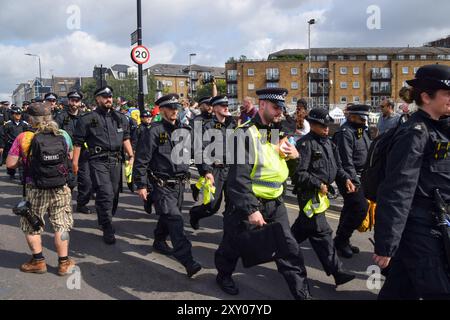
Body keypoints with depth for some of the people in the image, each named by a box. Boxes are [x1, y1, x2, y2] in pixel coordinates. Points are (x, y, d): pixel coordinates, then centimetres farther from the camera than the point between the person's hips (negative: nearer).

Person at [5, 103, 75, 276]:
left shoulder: (24, 138, -12)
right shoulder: (63, 136, -3)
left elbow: (10, 164, -10)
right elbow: (69, 157, 12)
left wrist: (25, 159, 7)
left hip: (35, 190, -2)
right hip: (61, 189, 2)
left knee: (32, 226, 17)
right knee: (61, 225, 11)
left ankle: (38, 261, 23)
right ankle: (64, 263, 17)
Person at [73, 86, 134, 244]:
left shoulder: (120, 118, 14)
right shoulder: (87, 119, 0)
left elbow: (125, 138, 19)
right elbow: (78, 142, 1)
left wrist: (131, 156, 11)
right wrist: (75, 162, -2)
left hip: (116, 160, 5)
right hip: (98, 161, -5)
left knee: (114, 194, 12)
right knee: (106, 194, -14)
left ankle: (104, 221, 34)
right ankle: (108, 230, -5)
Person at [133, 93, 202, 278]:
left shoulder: (184, 130, 8)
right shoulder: (154, 132, -10)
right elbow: (141, 160, -10)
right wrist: (141, 185, -12)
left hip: (180, 184, 7)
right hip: (162, 185, -6)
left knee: (167, 217, 21)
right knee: (175, 220, -14)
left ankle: (159, 242, 45)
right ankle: (188, 262, -16)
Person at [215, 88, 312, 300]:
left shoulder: (277, 133, 7)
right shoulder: (246, 134, -18)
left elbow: (282, 168, 17)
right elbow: (238, 177, -23)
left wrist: (295, 155, -5)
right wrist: (250, 210, -26)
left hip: (275, 203, 6)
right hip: (249, 203, -6)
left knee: (289, 248, 4)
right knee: (234, 244, 15)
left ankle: (302, 294, 15)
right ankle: (224, 275, 43)